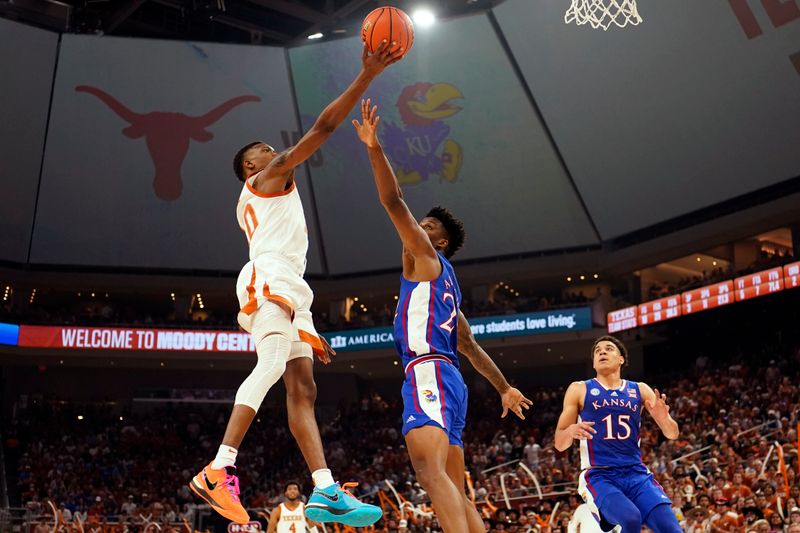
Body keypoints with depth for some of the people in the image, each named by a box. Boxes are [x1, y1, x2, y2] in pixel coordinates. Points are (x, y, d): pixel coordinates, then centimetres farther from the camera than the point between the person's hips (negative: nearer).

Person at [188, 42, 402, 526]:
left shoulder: (251, 206, 35)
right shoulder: (271, 175, 10)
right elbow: (323, 127, -1)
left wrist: (307, 330, 27)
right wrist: (367, 75, 0)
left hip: (283, 287, 10)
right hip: (270, 280, -10)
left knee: (303, 388, -2)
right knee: (271, 367, -27)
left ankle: (326, 492, -10)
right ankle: (219, 470, -37)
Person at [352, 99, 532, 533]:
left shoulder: (424, 256, 7)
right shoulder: (443, 282, 30)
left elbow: (393, 201, -5)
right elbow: (470, 347, 34)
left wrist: (374, 147, -8)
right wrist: (505, 389, 38)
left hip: (428, 373, -10)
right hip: (446, 380, 10)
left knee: (431, 472, -27)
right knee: (455, 491, 9)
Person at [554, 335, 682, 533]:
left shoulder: (640, 390, 12)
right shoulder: (579, 390, 4)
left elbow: (672, 434, 11)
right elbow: (559, 444, 5)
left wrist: (663, 417, -12)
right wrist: (571, 430, -19)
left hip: (637, 474, 3)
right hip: (599, 476, -3)